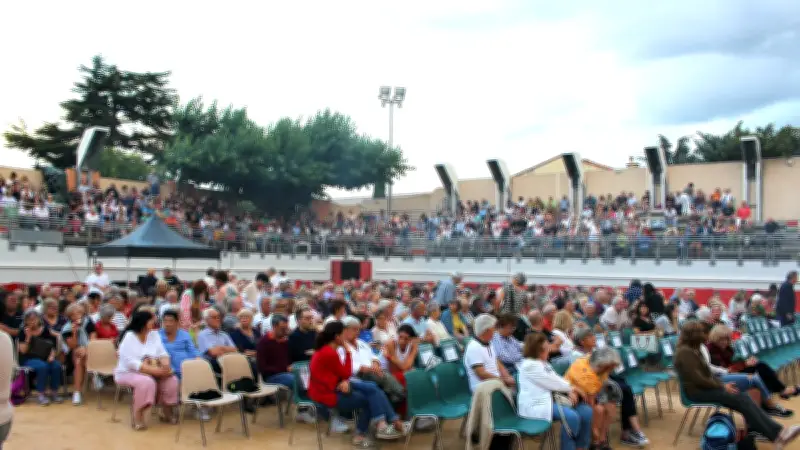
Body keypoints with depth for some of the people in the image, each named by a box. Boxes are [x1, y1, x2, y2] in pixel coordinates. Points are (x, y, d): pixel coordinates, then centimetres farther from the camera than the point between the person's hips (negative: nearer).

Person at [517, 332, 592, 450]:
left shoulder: (543, 363, 17)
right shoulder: (530, 365, -14)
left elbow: (555, 380, 15)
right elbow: (551, 382, -13)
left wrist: (570, 390, -6)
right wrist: (573, 388, -1)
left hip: (551, 397, 10)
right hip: (536, 404, -10)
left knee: (586, 411, -4)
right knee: (571, 416, -29)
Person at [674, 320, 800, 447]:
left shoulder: (694, 349, 15)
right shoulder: (685, 352, -17)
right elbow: (697, 379, -21)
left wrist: (722, 385, 1)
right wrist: (722, 387, -13)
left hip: (705, 387, 9)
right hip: (697, 392, -9)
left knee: (743, 397, -10)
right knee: (741, 400, -18)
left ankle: (776, 431, -17)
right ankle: (776, 434, -15)